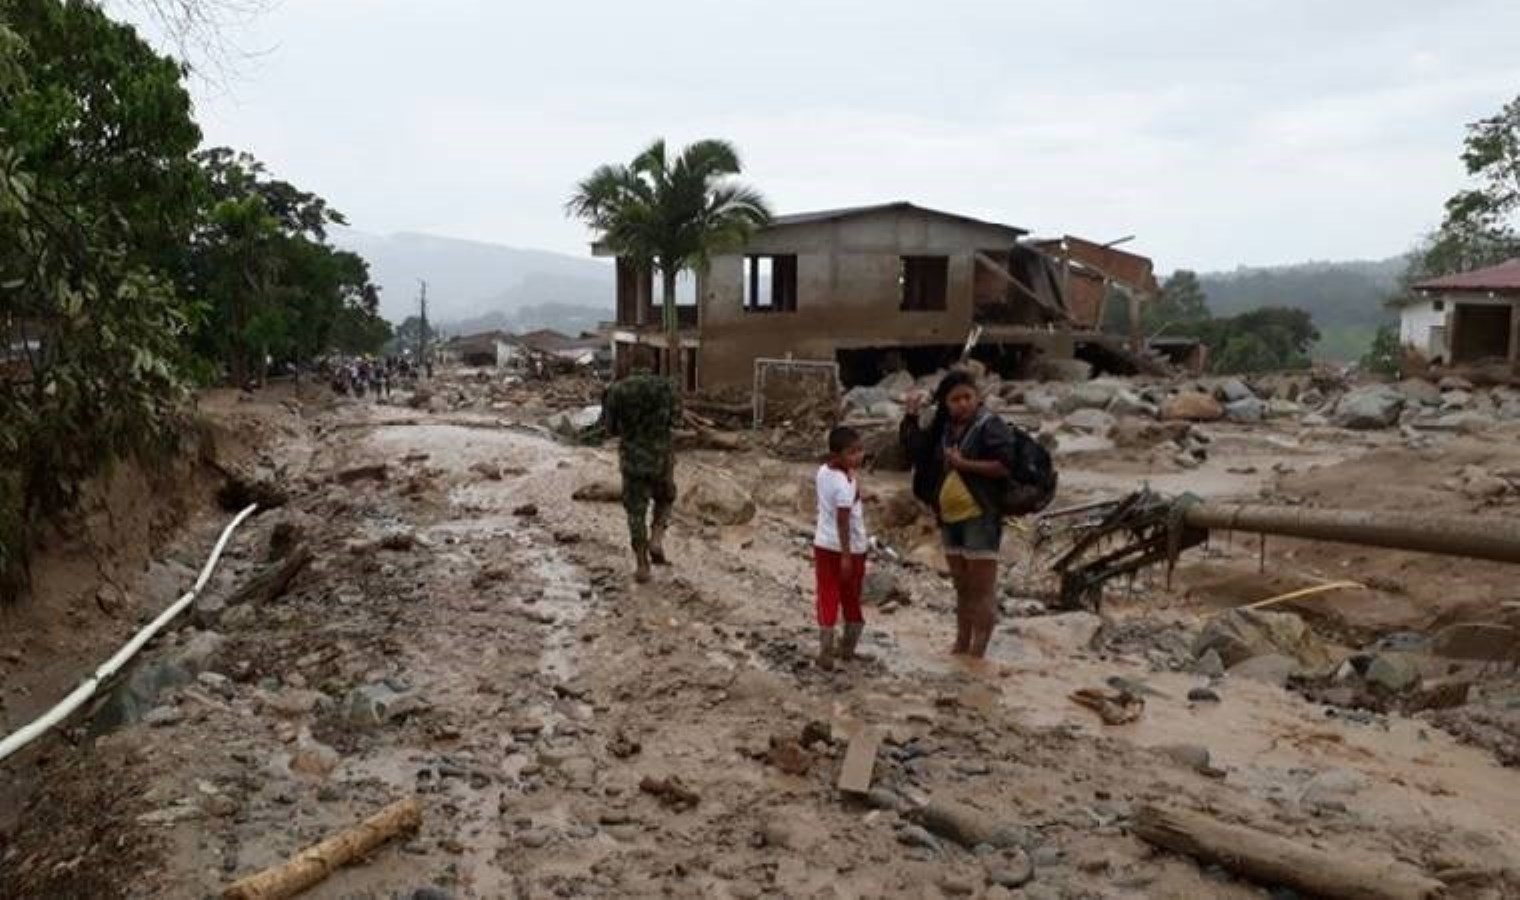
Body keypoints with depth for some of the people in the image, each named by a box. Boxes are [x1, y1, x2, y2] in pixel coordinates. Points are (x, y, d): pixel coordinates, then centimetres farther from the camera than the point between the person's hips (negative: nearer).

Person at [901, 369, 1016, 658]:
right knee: (962, 588, 17)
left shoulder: (990, 426, -10)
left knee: (982, 590, -2)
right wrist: (911, 418, 7)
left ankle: (977, 654, 2)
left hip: (980, 518, -7)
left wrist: (963, 463, -20)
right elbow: (916, 452, 17)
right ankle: (961, 647, 28)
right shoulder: (943, 429, 10)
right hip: (949, 520, 7)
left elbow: (1005, 466, -19)